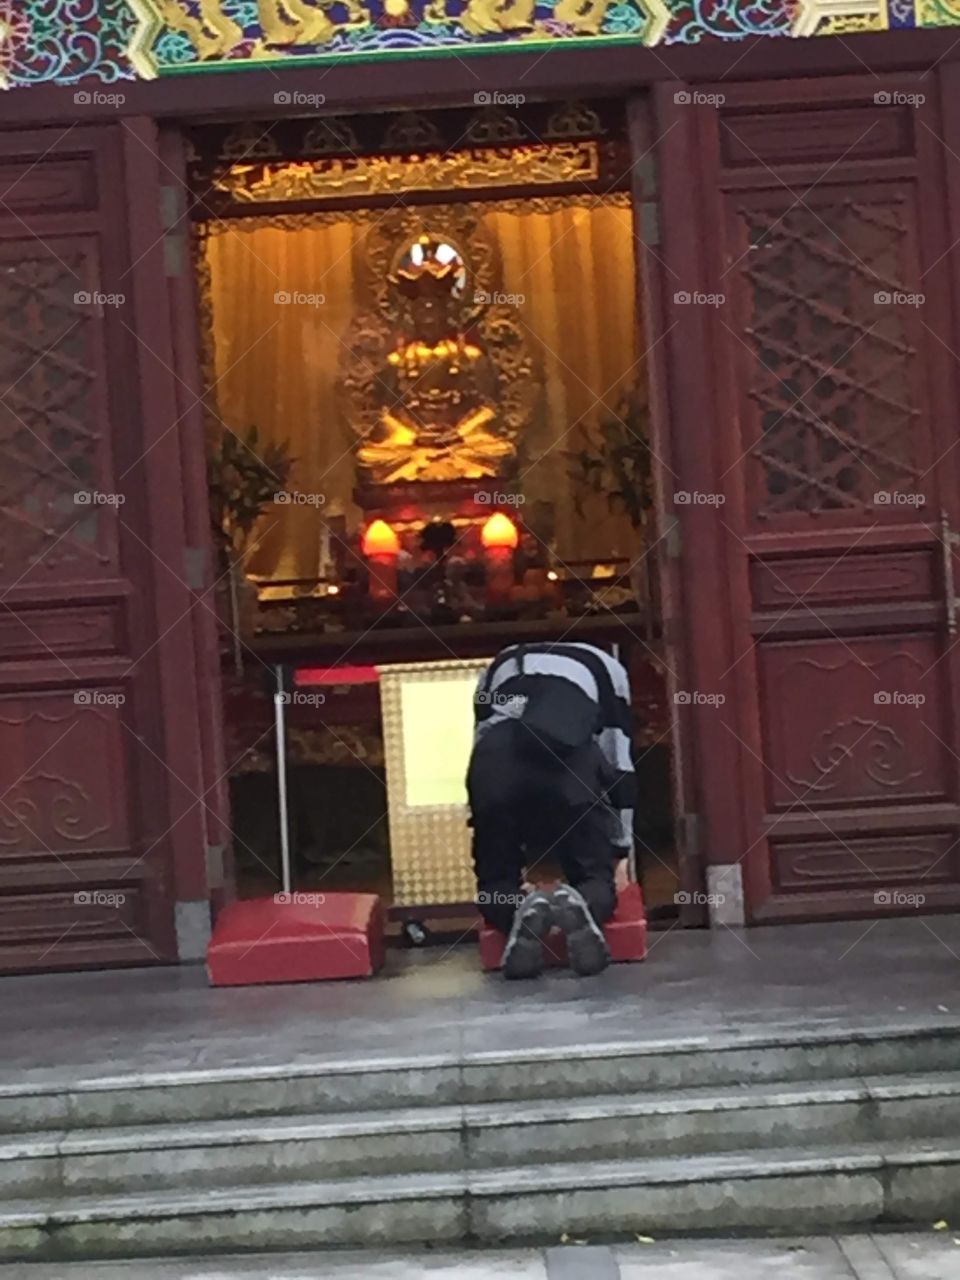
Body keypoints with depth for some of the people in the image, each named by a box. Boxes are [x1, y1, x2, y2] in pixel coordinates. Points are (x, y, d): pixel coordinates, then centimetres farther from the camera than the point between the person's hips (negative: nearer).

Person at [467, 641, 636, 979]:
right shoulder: (604, 666, 37)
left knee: (496, 883, 17)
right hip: (570, 760, -1)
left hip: (495, 761, 1)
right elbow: (619, 764, 31)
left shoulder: (497, 667, 41)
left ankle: (519, 912, -17)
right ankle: (581, 904, -20)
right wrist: (619, 848, 37)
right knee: (595, 877, 14)